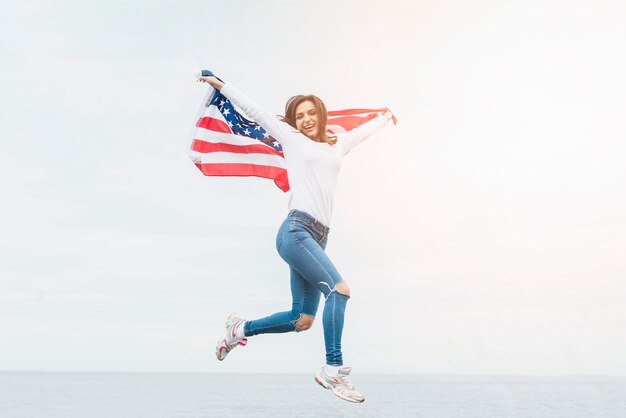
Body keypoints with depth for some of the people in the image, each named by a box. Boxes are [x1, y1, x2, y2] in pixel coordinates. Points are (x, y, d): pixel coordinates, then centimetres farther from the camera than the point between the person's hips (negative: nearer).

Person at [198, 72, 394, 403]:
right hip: (296, 229, -6)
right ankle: (333, 369, -14)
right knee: (339, 289, -21)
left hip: (317, 237, 6)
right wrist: (220, 84, 23)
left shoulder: (337, 144, 25)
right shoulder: (291, 138, 12)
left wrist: (385, 117, 61)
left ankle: (240, 329, 23)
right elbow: (254, 110, 18)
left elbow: (361, 131, 44)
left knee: (301, 321, 3)